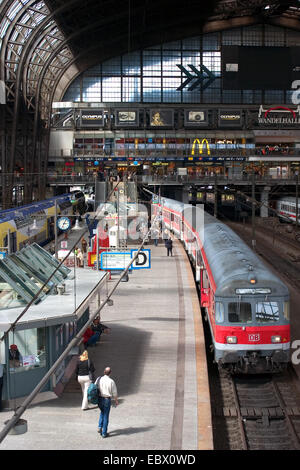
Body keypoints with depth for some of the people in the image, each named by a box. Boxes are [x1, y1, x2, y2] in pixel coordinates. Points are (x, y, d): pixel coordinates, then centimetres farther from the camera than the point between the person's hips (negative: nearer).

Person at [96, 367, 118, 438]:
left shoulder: (99, 379, -5)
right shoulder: (111, 381, -15)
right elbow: (114, 393, -7)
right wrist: (116, 401, 8)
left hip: (99, 398, 3)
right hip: (107, 400, -3)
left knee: (102, 412, 28)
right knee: (106, 416, 8)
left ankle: (100, 427, 15)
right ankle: (104, 433, 14)